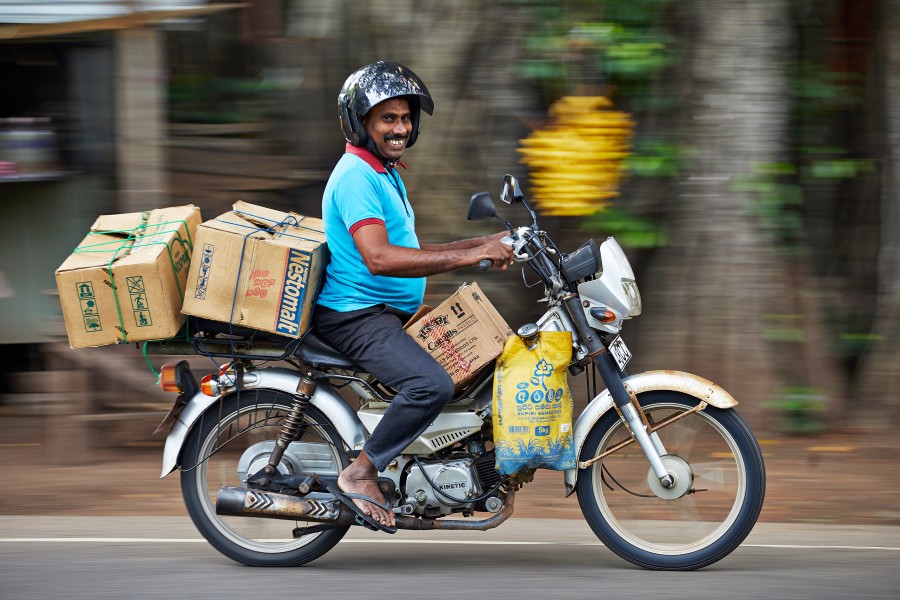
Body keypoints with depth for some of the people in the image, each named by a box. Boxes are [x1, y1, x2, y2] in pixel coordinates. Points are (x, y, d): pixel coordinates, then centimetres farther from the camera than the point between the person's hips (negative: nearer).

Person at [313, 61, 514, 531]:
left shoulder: (386, 173, 18)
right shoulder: (356, 176, -17)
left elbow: (410, 253, 22)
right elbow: (378, 258, -30)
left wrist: (484, 244, 11)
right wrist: (470, 256, -32)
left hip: (392, 313, 11)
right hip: (355, 315, -11)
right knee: (432, 384, -30)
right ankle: (361, 473, -18)